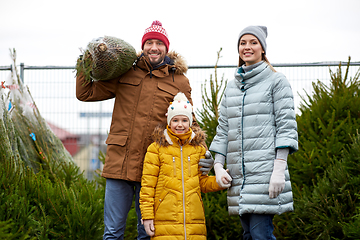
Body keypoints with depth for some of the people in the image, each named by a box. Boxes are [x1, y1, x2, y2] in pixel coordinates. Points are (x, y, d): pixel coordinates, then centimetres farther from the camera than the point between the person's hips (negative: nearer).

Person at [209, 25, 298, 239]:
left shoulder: (276, 81, 2)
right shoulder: (231, 87, 18)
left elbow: (287, 126, -6)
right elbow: (223, 129, 18)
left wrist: (279, 169, -15)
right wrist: (218, 165, 5)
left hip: (265, 171, -6)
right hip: (239, 173, 6)